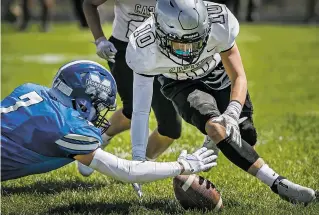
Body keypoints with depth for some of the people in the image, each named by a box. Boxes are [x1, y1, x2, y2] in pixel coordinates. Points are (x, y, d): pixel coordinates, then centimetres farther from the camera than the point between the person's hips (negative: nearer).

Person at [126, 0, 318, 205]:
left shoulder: (218, 22, -36)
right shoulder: (145, 49, -36)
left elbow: (239, 78, -26)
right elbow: (141, 109, -31)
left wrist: (232, 114, -45)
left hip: (217, 74, 2)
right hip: (182, 84, -2)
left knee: (244, 135, 2)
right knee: (215, 127, -29)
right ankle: (278, 184, -29)